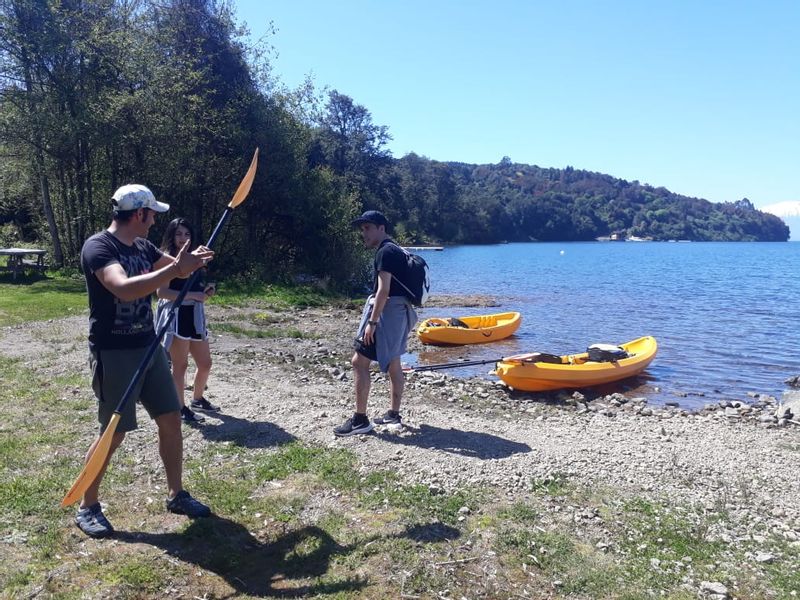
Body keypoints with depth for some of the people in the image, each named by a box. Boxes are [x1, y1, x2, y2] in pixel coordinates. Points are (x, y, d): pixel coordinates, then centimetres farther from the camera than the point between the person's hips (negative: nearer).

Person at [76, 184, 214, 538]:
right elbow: (125, 289, -35)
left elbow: (176, 268, 16)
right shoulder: (98, 247, -18)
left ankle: (176, 495, 24)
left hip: (149, 348, 8)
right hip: (114, 354, -8)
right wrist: (175, 269, -37)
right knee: (114, 433, -1)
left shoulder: (143, 247, 7)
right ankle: (87, 507, 20)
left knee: (171, 420, 9)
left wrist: (192, 260, -8)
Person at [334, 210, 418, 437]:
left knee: (359, 361, -9)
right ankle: (394, 414, 23)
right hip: (399, 312, 11)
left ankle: (360, 420, -7)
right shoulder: (395, 250, 18)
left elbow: (383, 290, -21)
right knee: (393, 363, 15)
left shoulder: (385, 251, -13)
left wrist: (372, 321, -23)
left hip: (387, 311, -11)